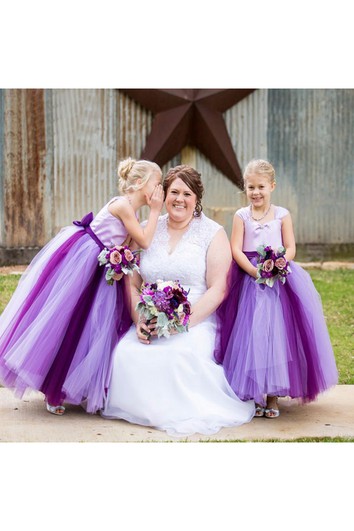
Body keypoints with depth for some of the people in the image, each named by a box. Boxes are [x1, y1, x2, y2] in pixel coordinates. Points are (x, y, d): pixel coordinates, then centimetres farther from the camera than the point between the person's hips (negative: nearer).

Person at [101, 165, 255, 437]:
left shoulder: (213, 233, 4)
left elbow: (218, 289, -5)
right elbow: (132, 284, 12)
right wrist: (139, 320, -6)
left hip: (197, 322, -3)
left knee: (184, 355, -35)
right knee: (127, 354, -25)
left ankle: (189, 413, -10)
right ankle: (145, 410, -2)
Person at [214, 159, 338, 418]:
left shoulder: (282, 215, 6)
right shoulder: (241, 216, 5)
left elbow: (291, 248, 2)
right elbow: (236, 250, -3)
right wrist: (253, 270, -18)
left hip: (278, 279, 0)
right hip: (248, 279, 0)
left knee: (276, 331, -4)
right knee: (251, 333, -4)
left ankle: (273, 395, 5)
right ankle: (253, 394, 6)